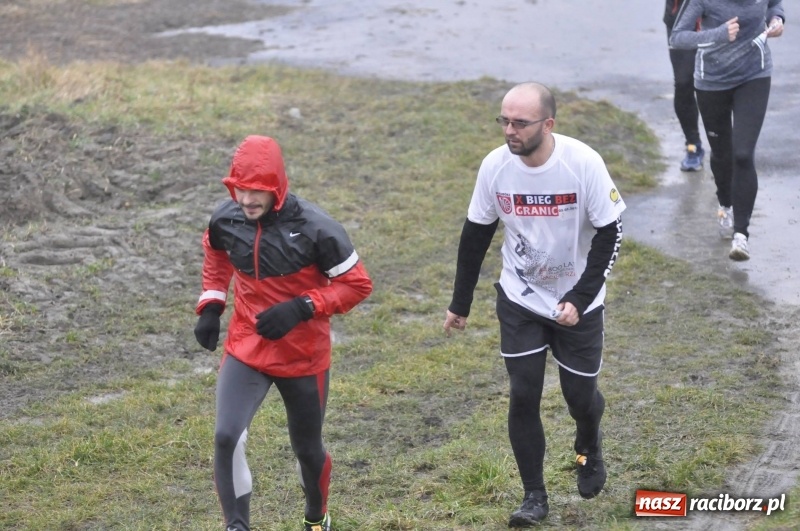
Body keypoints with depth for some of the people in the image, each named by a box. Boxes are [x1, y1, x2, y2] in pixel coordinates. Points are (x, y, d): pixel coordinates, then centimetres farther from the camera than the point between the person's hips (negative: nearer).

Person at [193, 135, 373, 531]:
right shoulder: (226, 220, -9)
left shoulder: (314, 228, -23)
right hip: (245, 349, 2)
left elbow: (357, 285, -14)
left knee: (307, 448, 17)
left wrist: (300, 309, -24)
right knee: (227, 438, -19)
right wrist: (211, 306, 5)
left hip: (303, 356, -2)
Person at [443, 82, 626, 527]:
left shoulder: (584, 164, -23)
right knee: (523, 396, -2)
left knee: (580, 394, 8)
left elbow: (610, 233, -16)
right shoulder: (496, 166, -14)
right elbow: (476, 235, 0)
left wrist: (579, 299, -22)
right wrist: (460, 303, 5)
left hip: (578, 303, -2)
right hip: (519, 301, 2)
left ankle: (590, 450, 43)